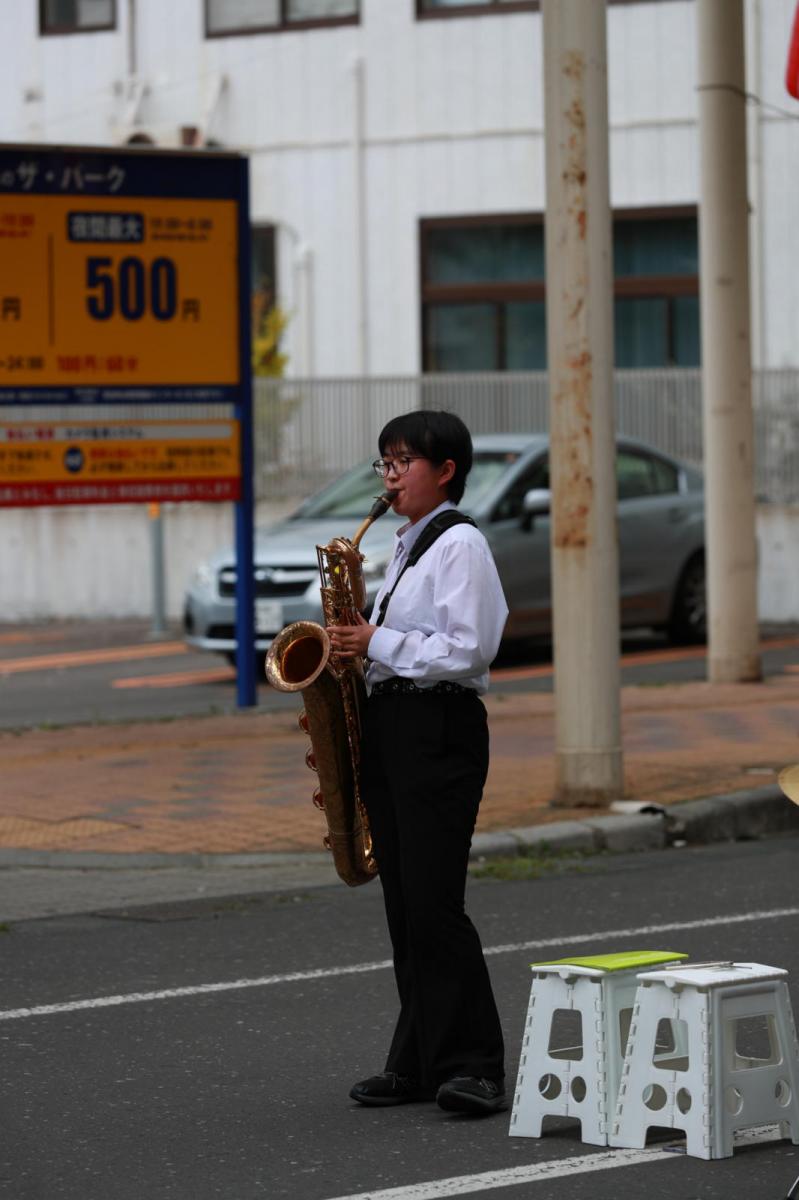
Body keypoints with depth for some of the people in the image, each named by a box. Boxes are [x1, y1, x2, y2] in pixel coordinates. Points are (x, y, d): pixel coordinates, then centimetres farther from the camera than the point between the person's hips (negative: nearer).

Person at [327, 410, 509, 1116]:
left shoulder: (461, 544, -9)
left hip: (439, 730, -9)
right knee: (404, 906, 8)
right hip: (389, 726, 9)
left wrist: (379, 644, -15)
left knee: (434, 905, -12)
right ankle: (419, 1062, 11)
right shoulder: (408, 547, 20)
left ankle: (472, 1065, -10)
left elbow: (469, 652, -17)